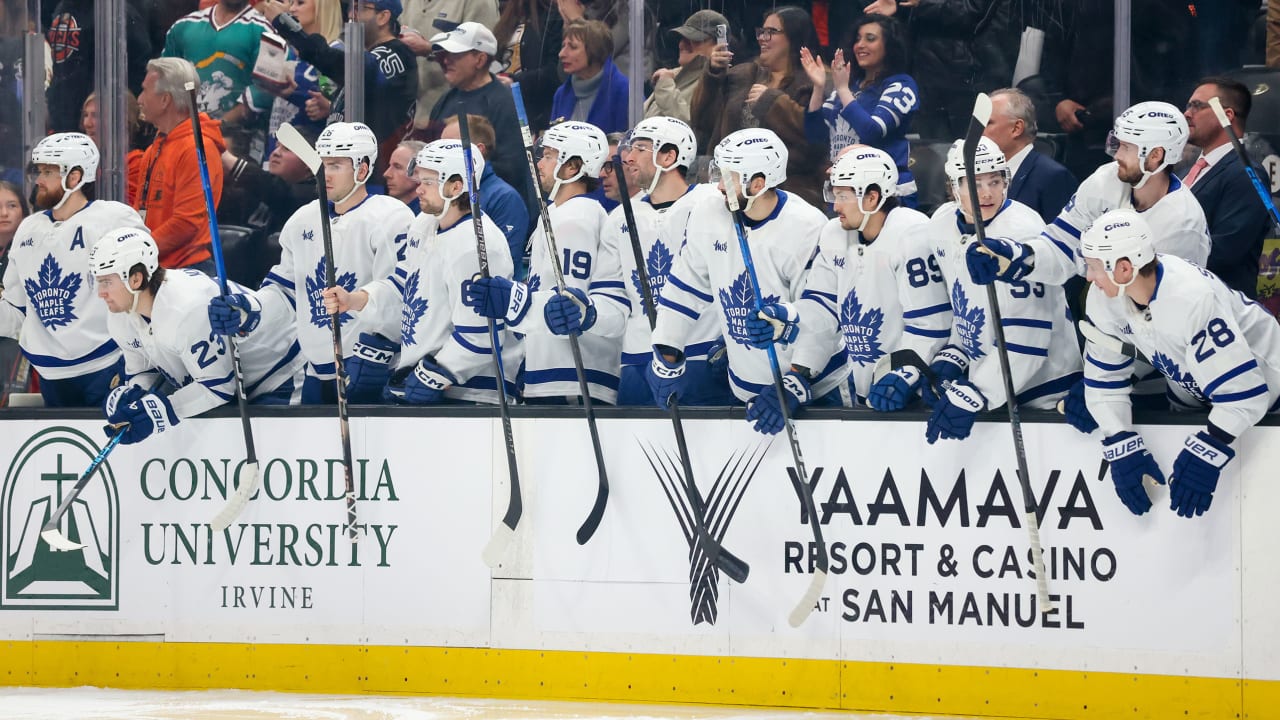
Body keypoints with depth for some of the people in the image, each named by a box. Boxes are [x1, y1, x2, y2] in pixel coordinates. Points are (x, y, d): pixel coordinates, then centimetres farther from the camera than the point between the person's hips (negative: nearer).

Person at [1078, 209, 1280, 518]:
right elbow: (1104, 376, -11)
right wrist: (1121, 447, -24)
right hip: (1189, 389, 6)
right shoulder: (1105, 295, -20)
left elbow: (1244, 394, -40)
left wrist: (1203, 455, -48)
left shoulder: (1192, 298, -41)